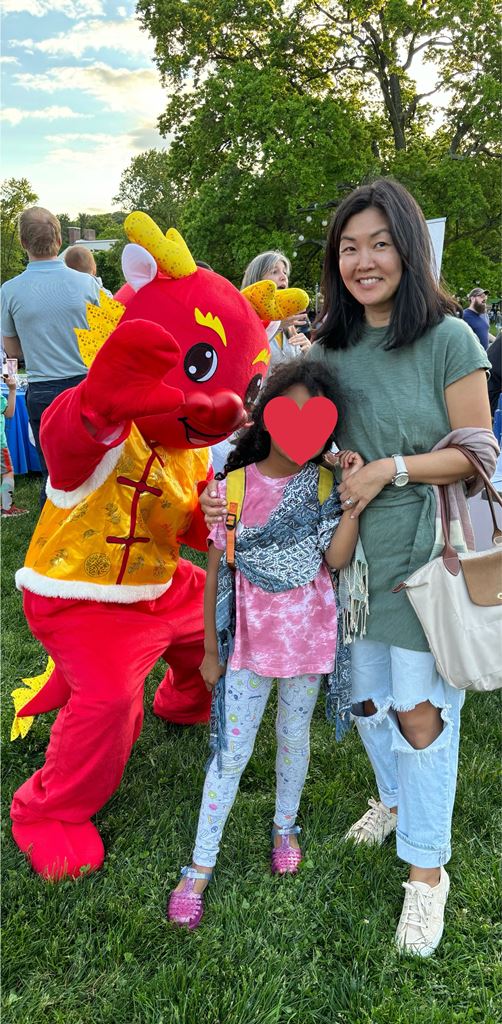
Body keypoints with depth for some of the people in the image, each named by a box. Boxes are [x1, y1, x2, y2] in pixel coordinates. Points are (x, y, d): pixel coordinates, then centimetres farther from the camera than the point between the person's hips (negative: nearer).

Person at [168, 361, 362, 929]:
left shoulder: (325, 484, -6)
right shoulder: (234, 486, -10)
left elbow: (337, 557, -19)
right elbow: (215, 572, -4)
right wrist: (211, 649, 0)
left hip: (307, 639, 1)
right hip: (250, 641, -1)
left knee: (294, 738, 20)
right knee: (231, 752, 7)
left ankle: (284, 825, 46)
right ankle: (200, 866, 23)